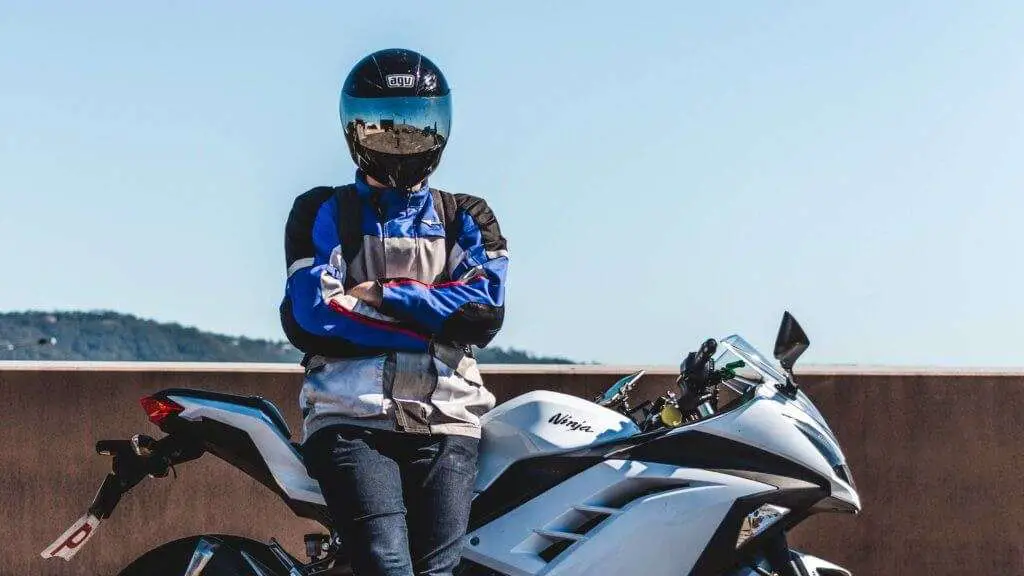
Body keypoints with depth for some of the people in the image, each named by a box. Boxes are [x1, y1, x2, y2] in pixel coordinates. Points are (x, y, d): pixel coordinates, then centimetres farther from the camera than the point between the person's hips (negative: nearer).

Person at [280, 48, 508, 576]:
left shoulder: (465, 219, 20)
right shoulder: (322, 213, 14)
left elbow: (485, 309, 1)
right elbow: (308, 317, -4)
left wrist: (386, 294, -5)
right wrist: (434, 322, -3)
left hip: (446, 419, 2)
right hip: (351, 419, -2)